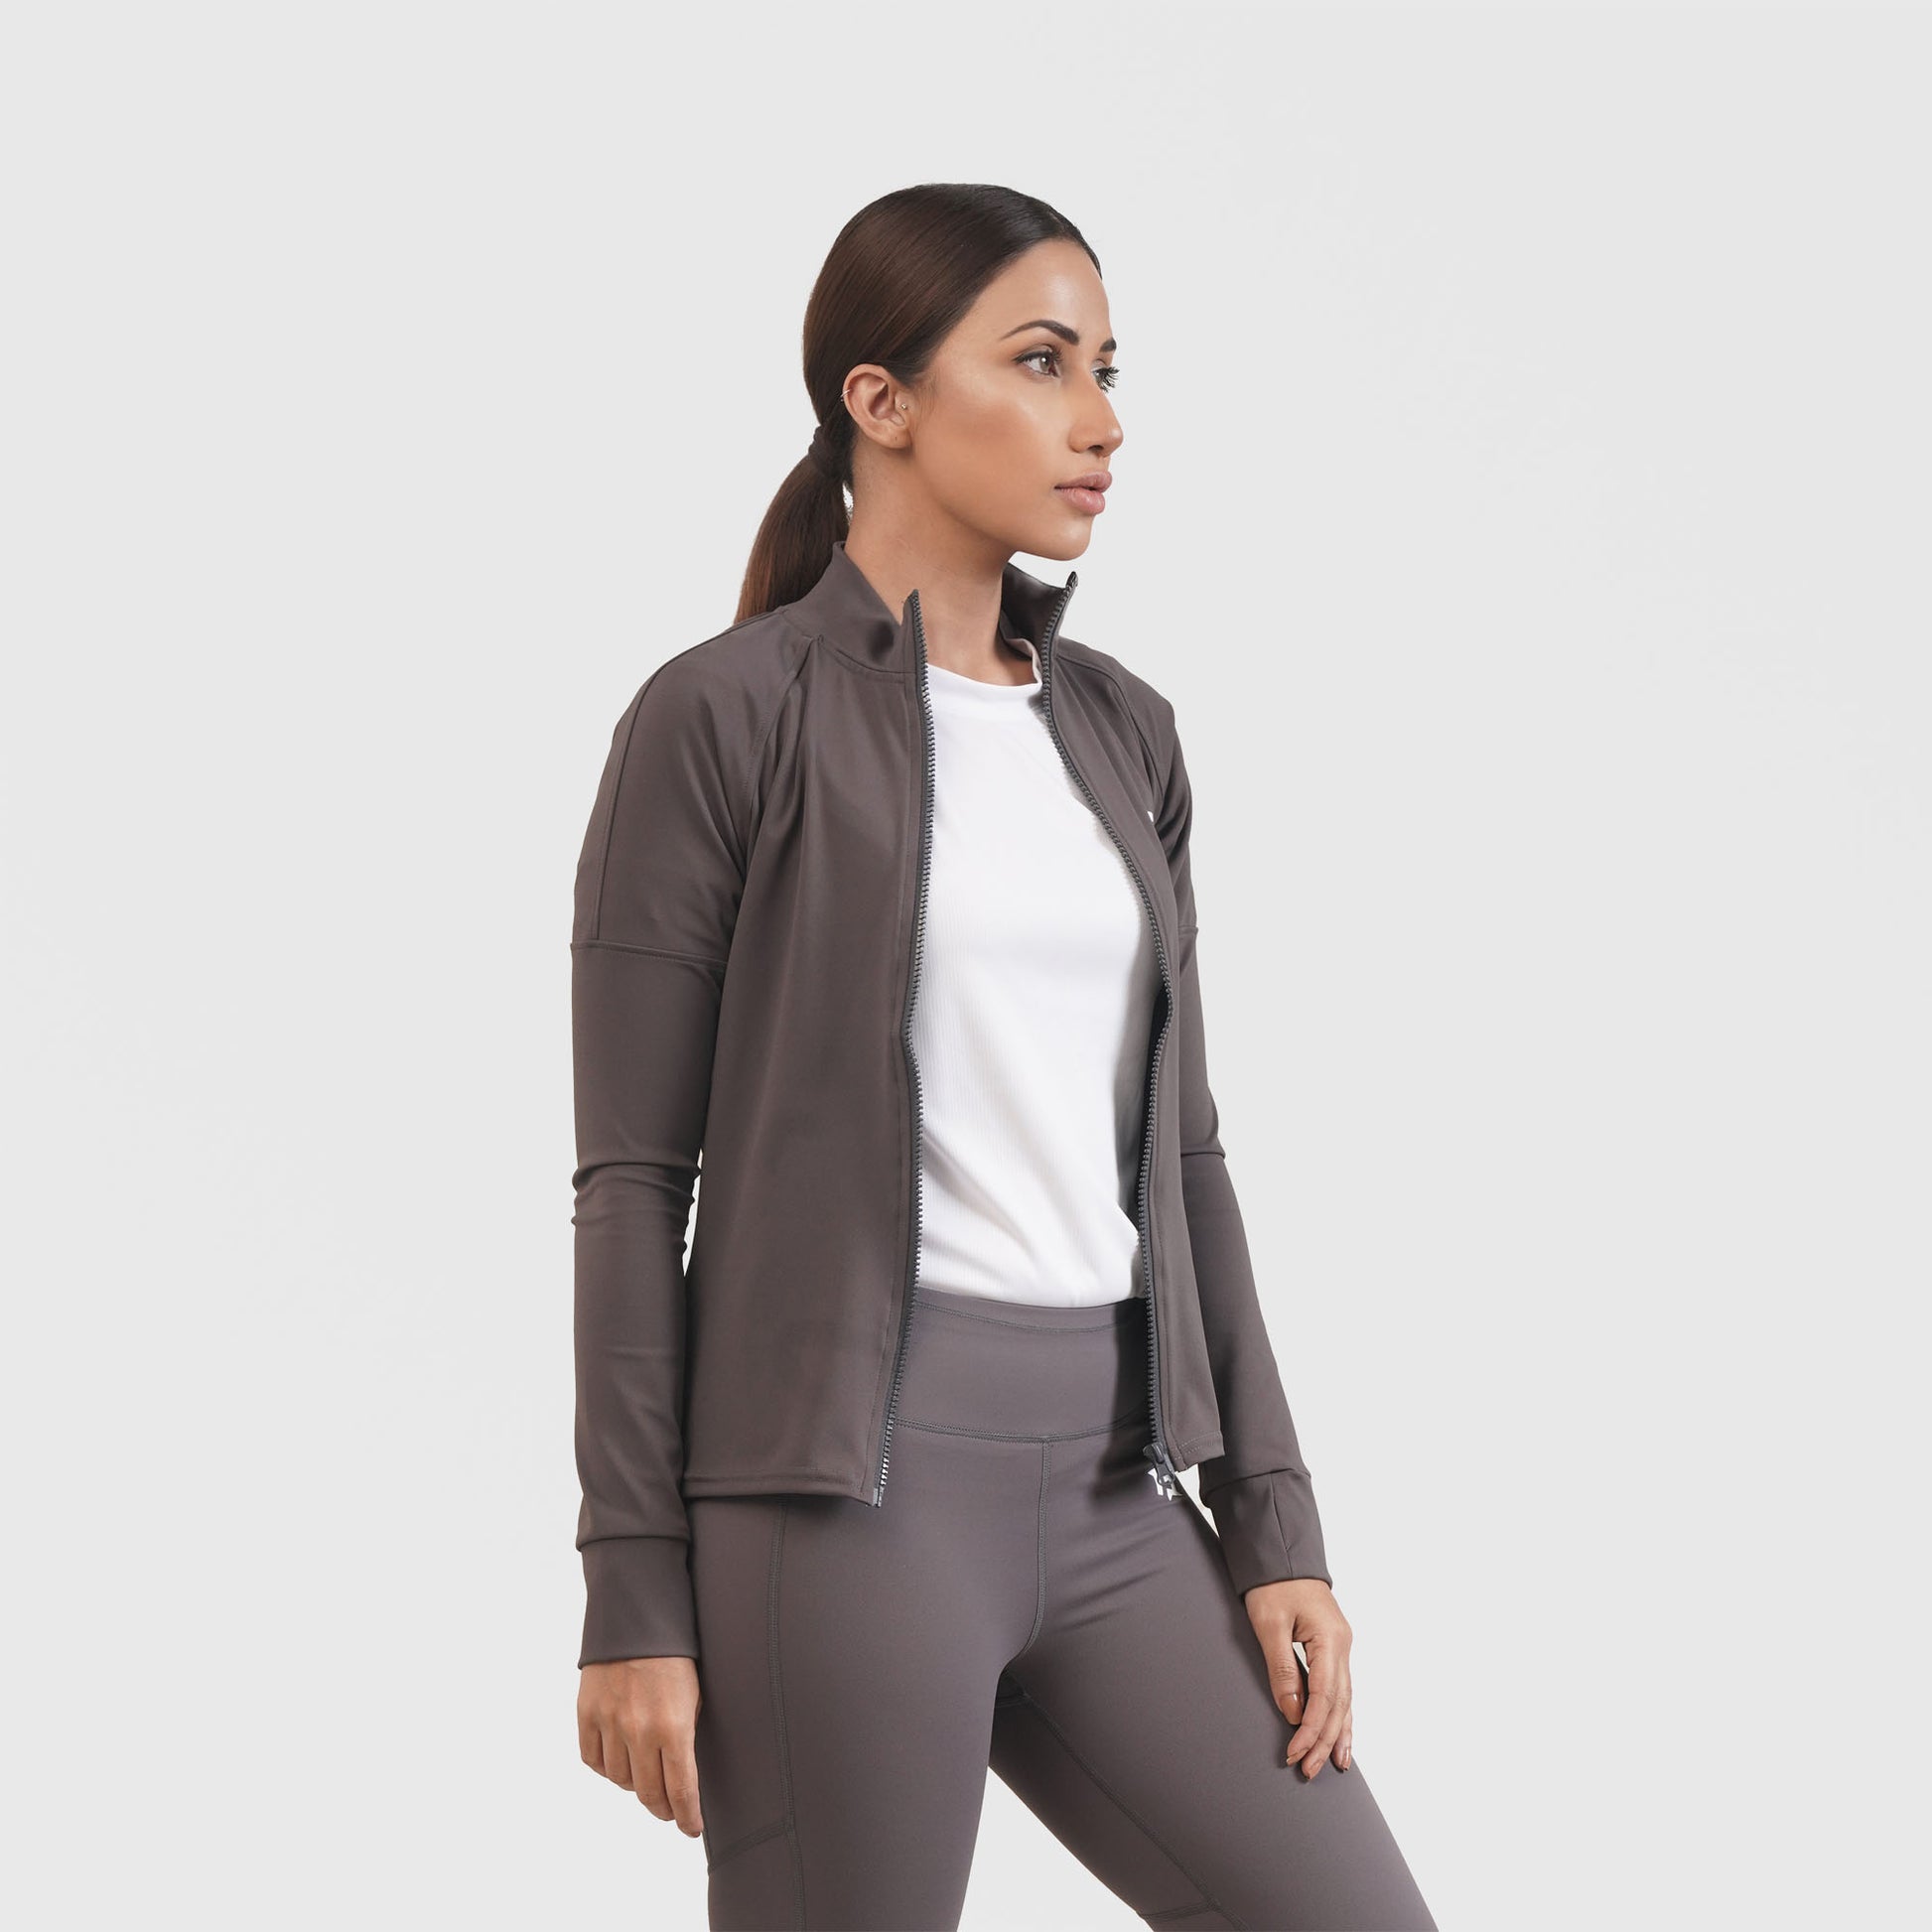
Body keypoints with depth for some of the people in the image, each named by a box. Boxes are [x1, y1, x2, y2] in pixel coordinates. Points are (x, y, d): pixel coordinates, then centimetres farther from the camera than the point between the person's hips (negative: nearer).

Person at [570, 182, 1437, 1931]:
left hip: (1104, 1485, 7)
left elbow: (1172, 1144, 15)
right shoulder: (721, 719, -5)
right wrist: (635, 1601, -9)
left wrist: (1276, 1525, 8)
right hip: (840, 1479, -6)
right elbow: (635, 1174, -6)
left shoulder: (1123, 733, 14)